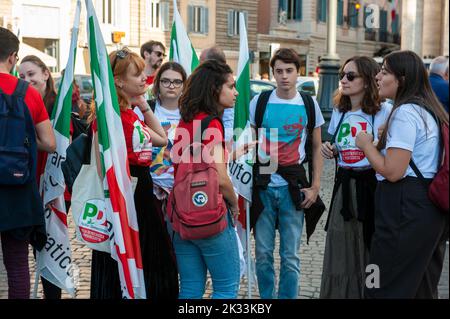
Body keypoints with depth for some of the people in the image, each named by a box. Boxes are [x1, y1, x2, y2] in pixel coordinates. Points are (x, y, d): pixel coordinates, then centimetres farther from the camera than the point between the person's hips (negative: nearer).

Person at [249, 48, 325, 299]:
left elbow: (317, 148, 8)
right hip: (263, 186, 1)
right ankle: (266, 298, 21)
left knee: (291, 256, 4)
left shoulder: (309, 105, 2)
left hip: (293, 188, 0)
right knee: (263, 254, 7)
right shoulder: (259, 102, 1)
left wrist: (315, 186, 0)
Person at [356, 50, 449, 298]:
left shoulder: (405, 113, -16)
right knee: (423, 285, 18)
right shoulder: (430, 111, 14)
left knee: (385, 287, -1)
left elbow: (393, 172, -22)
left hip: (406, 209, -10)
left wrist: (366, 145, -7)